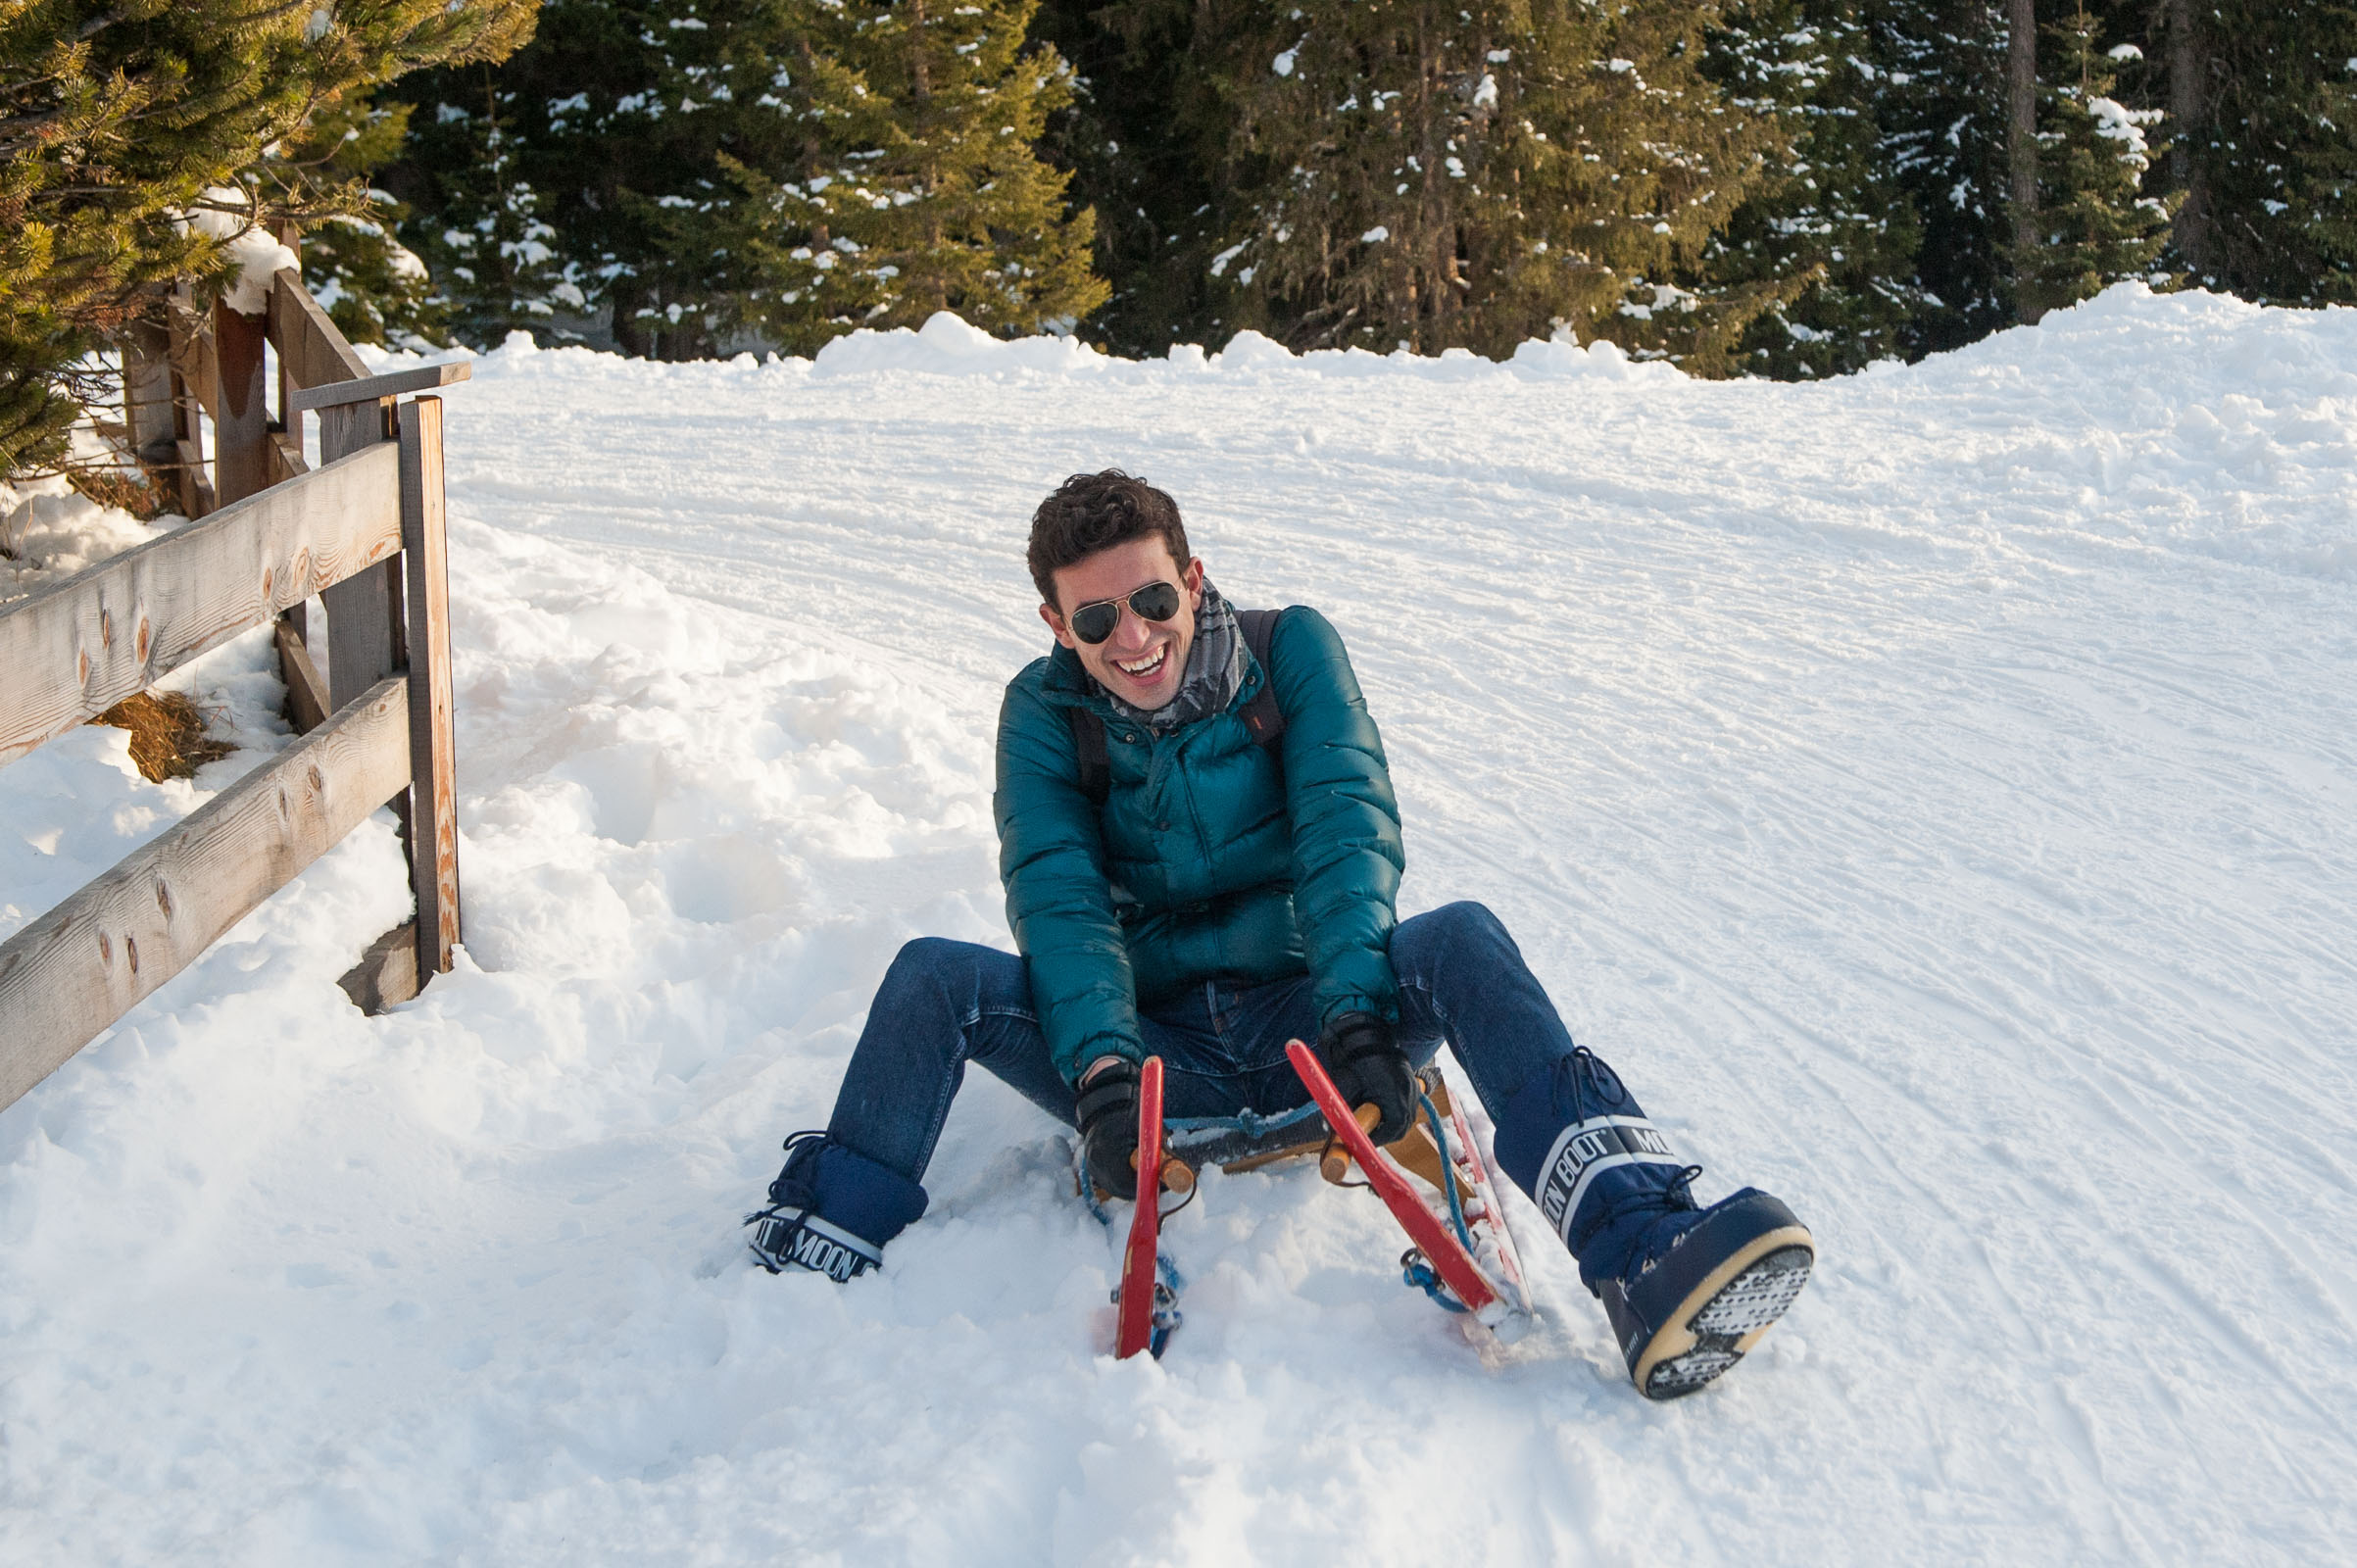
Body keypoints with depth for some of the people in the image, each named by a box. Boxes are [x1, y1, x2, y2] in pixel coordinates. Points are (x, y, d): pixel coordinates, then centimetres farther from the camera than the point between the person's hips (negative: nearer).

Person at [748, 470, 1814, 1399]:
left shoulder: (1290, 650, -3)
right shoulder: (1045, 714, -1)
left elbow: (1347, 828, -15)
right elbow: (1057, 898, -14)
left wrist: (1358, 1016, -32)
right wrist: (1101, 1071, -33)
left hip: (1297, 1030, -1)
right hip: (1157, 1057, 1)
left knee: (1461, 941, -31)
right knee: (933, 979, -22)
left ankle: (1644, 1268, -47)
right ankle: (811, 1273, -15)